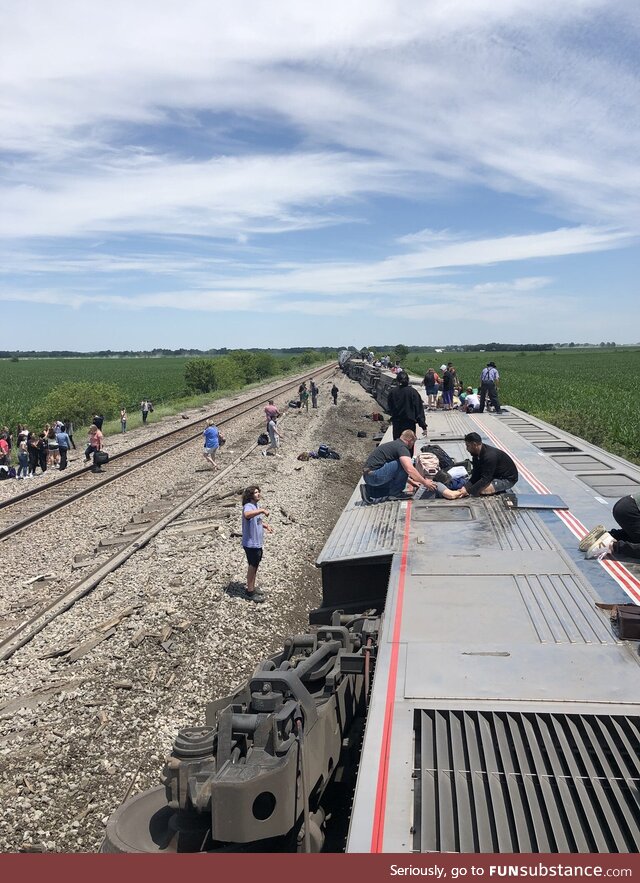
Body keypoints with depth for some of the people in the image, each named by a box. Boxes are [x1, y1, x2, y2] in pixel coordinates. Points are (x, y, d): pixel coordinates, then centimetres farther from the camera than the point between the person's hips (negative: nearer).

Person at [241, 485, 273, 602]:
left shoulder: (255, 506, 9)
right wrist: (262, 510, -42)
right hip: (251, 544, -9)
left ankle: (252, 588, 33)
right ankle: (250, 592, 13)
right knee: (252, 567, 2)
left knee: (254, 566, 19)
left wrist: (266, 526, 11)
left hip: (257, 543, 9)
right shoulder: (248, 506, -22)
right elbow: (247, 515, -48)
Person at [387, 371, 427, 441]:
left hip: (396, 423, 2)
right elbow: (419, 409, -8)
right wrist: (423, 426, -5)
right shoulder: (413, 392, -10)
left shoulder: (392, 392, -6)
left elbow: (389, 409, 4)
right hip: (410, 423, -2)